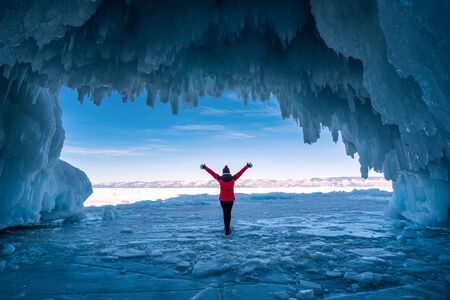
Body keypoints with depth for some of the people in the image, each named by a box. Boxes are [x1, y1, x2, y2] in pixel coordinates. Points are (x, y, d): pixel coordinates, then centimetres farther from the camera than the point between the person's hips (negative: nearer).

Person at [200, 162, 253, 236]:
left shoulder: (220, 179, -12)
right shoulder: (233, 178, -11)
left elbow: (212, 172, -3)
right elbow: (240, 172, -2)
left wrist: (205, 167, 7)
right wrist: (247, 166, 7)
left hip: (222, 199, 0)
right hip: (230, 199, 0)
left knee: (225, 213, 16)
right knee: (228, 213, 11)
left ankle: (226, 229, 22)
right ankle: (227, 230, 8)